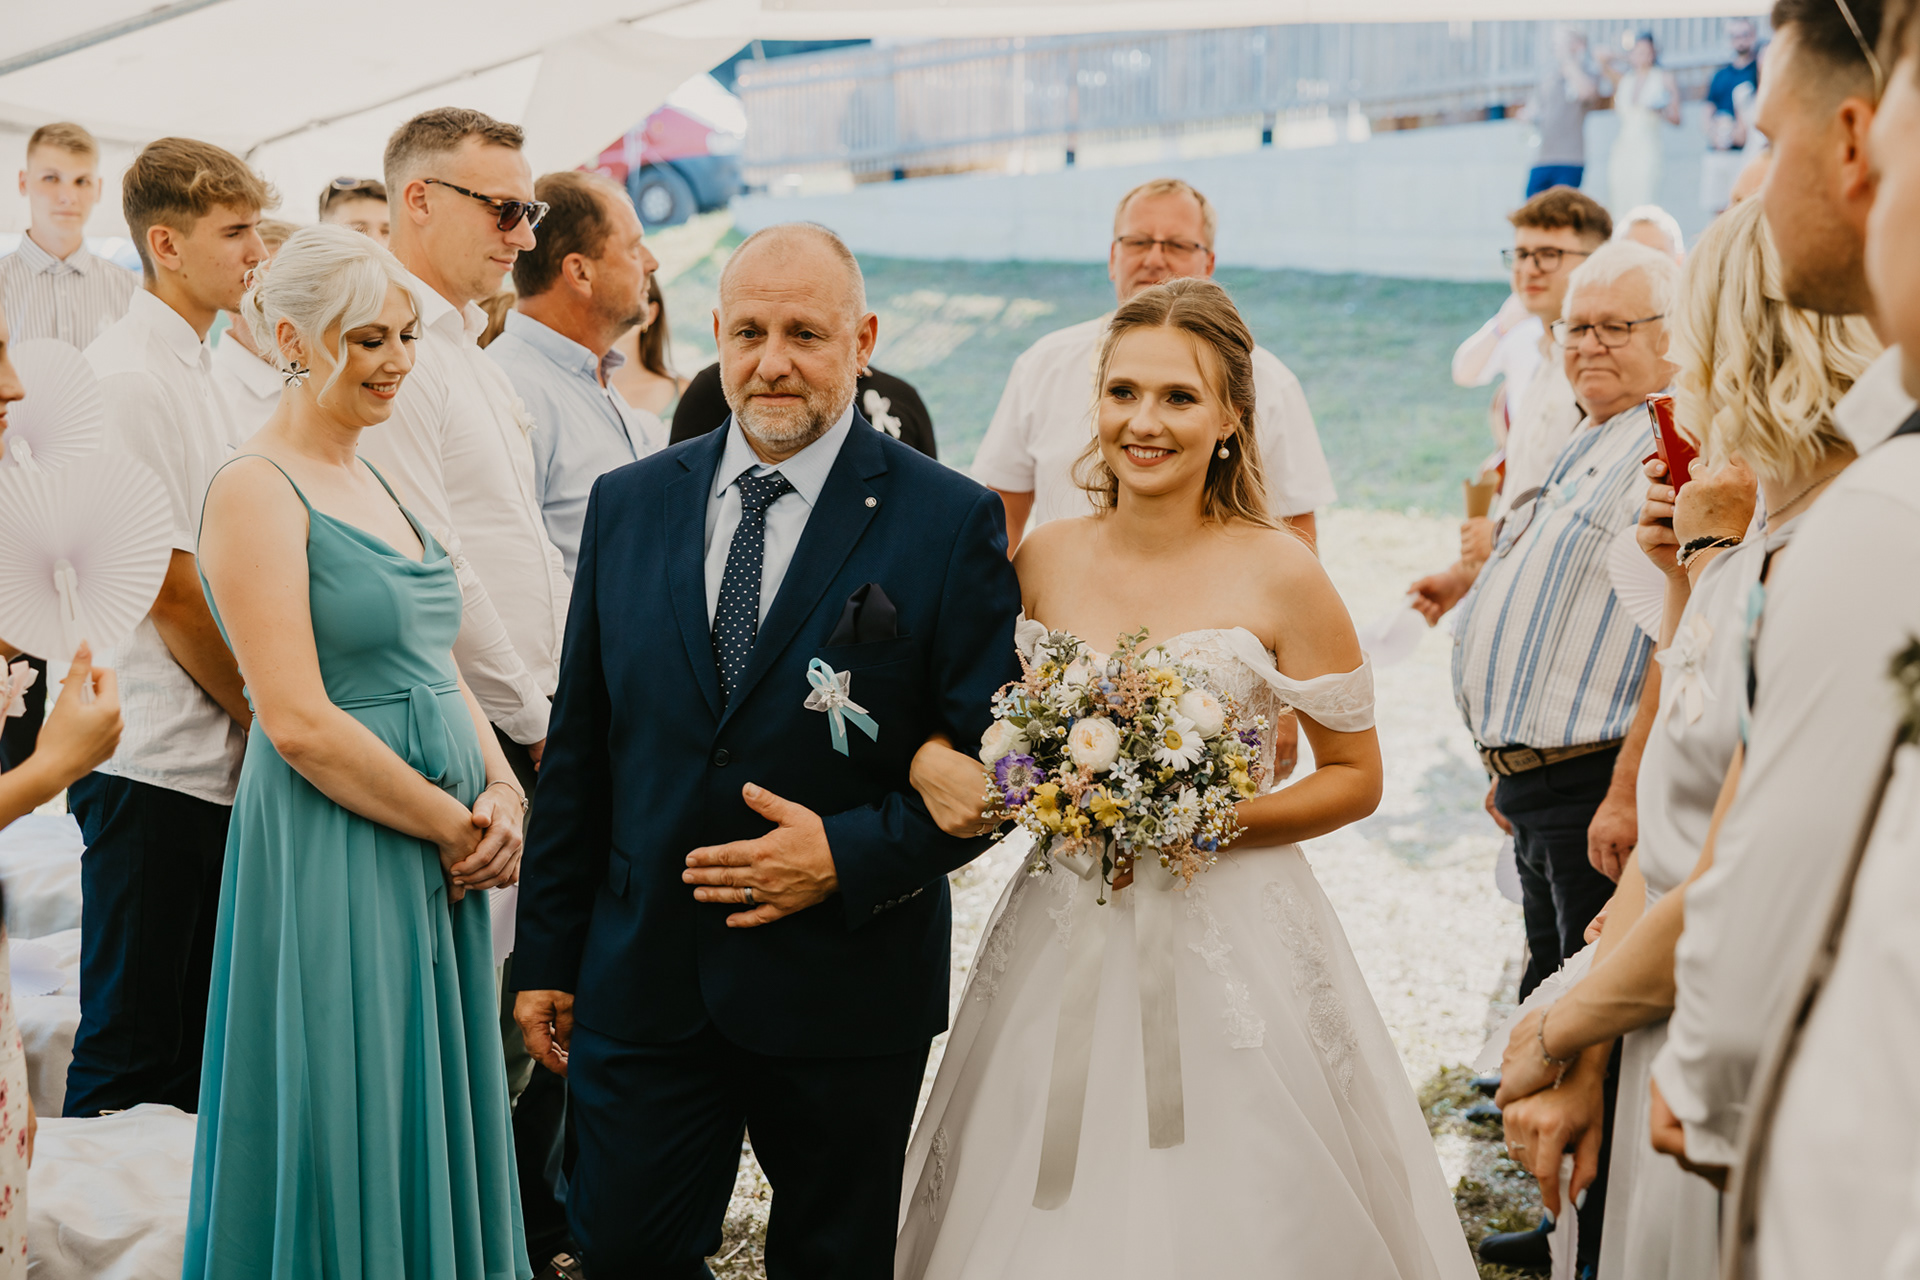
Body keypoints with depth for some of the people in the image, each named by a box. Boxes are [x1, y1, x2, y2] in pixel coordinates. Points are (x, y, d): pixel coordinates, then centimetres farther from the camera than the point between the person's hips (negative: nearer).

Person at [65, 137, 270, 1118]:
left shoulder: (191, 366, 15)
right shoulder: (126, 376, -13)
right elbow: (167, 589, -16)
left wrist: (258, 714, 10)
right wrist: (265, 714, -7)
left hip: (214, 757, 9)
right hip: (150, 761, -9)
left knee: (194, 1043, 15)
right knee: (129, 1043, -2)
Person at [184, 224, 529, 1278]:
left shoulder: (378, 484, 13)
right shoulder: (256, 490, -13)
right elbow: (300, 724, -19)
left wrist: (502, 793, -2)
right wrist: (458, 827, -13)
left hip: (441, 860, 8)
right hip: (330, 861, -8)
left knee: (427, 1130, 15)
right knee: (344, 1138, 2)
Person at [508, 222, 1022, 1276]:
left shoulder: (951, 524, -7)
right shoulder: (629, 505, 5)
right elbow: (578, 745, 8)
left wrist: (850, 854, -19)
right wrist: (547, 954, 8)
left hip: (844, 994, -2)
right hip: (641, 984, 3)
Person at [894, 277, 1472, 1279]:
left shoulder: (1278, 574, -8)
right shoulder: (1041, 561, 2)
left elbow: (1355, 777, -1)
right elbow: (972, 723, 12)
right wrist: (932, 761, -11)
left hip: (1231, 943, -3)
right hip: (1064, 938, 3)